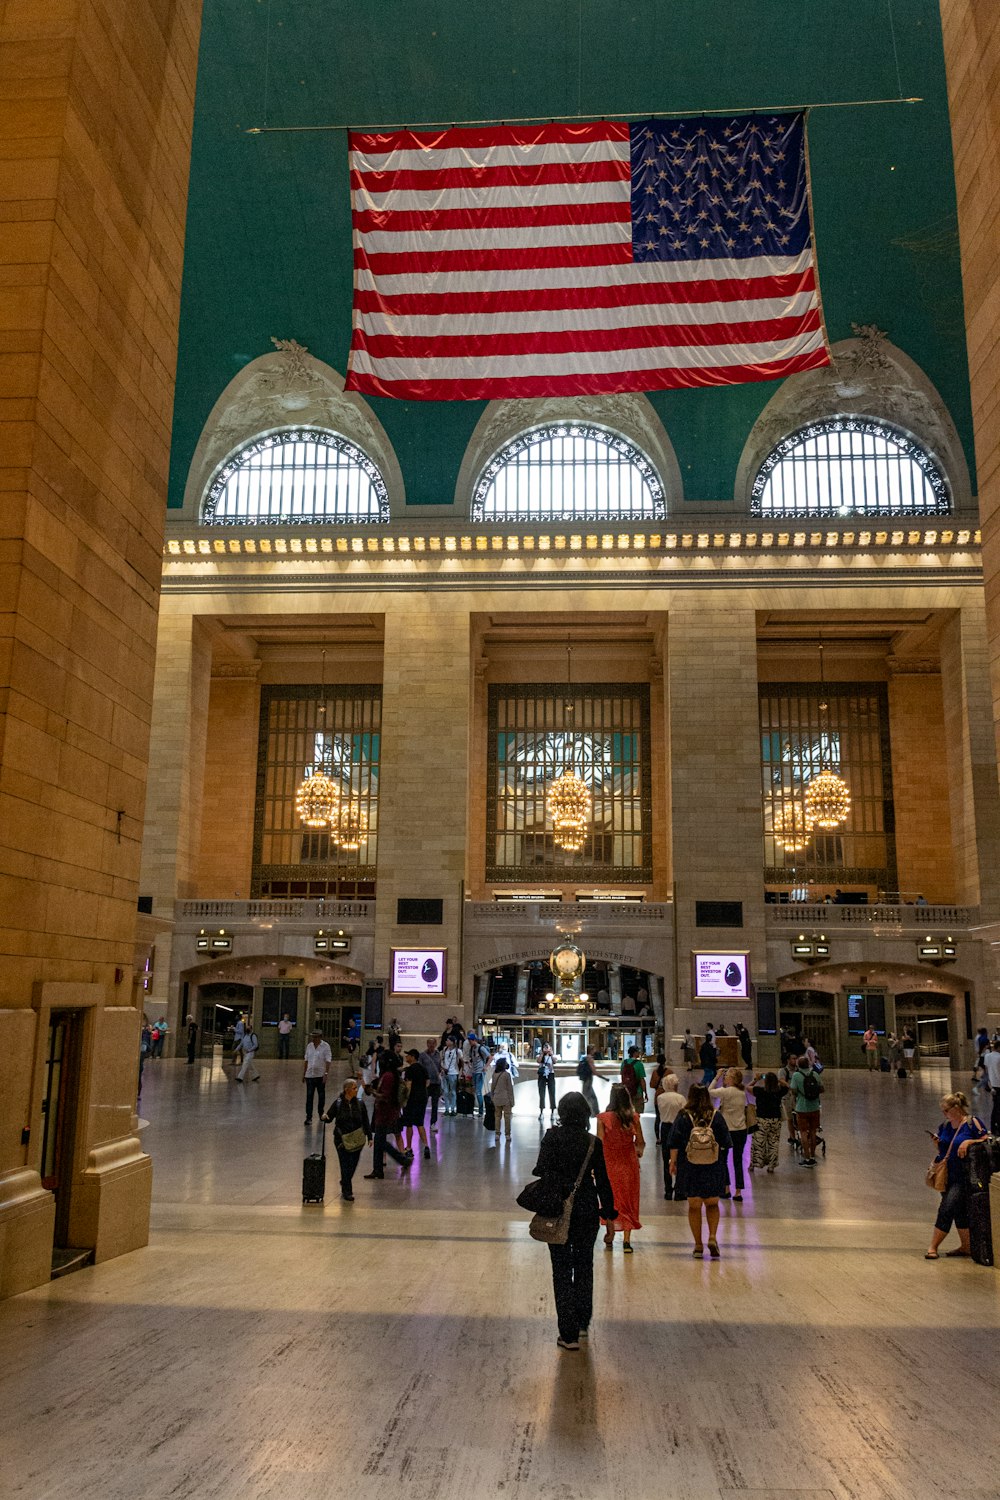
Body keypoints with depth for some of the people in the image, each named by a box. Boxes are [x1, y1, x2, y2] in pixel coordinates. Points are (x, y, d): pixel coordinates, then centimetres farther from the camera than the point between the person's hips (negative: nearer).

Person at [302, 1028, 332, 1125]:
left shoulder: (325, 1046, -7)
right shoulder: (309, 1046, 6)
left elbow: (328, 1061, -12)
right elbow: (306, 1060, 13)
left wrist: (326, 1073, -20)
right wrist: (304, 1074, 13)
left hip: (320, 1075, -3)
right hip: (310, 1075, 3)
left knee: (321, 1095, 11)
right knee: (309, 1096, -2)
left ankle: (321, 1113, 28)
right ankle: (309, 1117, -2)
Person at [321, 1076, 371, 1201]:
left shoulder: (360, 1103, 0)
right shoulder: (338, 1103, -7)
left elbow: (366, 1121, 6)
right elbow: (330, 1115, -2)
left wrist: (369, 1137, 6)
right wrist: (324, 1117, -25)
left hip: (357, 1140, 3)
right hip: (342, 1139, -3)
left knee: (353, 1165, 9)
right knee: (345, 1166, -3)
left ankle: (345, 1184, 36)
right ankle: (347, 1192, 8)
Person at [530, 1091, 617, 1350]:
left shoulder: (552, 1138, -10)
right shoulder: (593, 1143, -6)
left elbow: (542, 1171, -14)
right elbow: (602, 1180, -1)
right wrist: (608, 1211, 9)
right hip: (587, 1210, 2)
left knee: (562, 1269, 6)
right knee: (584, 1265, 20)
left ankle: (568, 1334, 5)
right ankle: (582, 1324, 30)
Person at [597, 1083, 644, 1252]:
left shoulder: (603, 1118, -12)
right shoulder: (634, 1117, -7)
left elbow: (600, 1143, -11)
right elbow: (640, 1143, -2)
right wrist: (639, 1152, 20)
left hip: (609, 1163, -1)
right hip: (629, 1164, 1)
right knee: (628, 1201, 11)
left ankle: (609, 1237, 19)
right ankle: (627, 1241, 8)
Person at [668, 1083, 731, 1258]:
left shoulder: (683, 1117, -8)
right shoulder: (716, 1116, -5)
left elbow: (674, 1144, -5)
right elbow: (725, 1143, 1)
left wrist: (673, 1161, 7)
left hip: (689, 1169, -1)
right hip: (713, 1169, 1)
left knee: (694, 1205, 10)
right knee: (712, 1204, 16)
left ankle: (698, 1245, 12)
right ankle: (713, 1237, -3)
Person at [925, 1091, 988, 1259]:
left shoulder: (972, 1122, -7)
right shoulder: (944, 1127, 12)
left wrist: (968, 1142, -22)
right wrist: (937, 1144, -3)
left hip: (963, 1177, -7)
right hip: (946, 1175, 7)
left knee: (946, 1210, -11)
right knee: (959, 1211, 12)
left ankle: (933, 1247, -5)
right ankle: (966, 1247, 23)